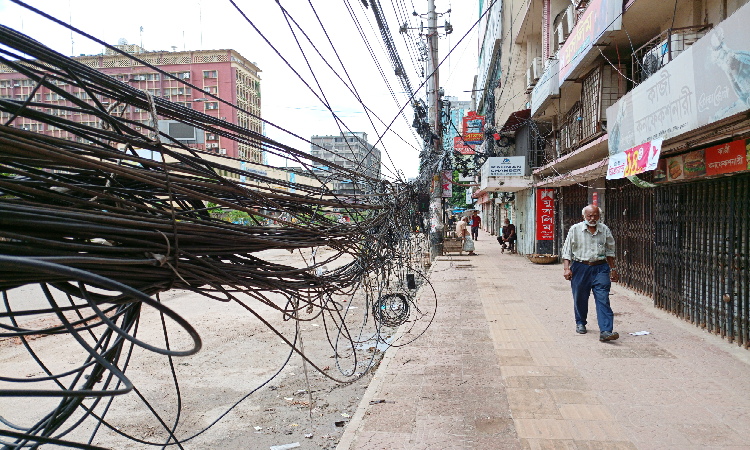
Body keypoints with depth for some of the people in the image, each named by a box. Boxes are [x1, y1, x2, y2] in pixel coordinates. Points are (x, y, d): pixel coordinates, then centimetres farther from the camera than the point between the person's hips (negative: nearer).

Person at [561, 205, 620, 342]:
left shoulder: (605, 230, 7)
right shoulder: (575, 230, 1)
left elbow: (610, 251, 18)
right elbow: (567, 250, 2)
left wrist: (613, 269, 17)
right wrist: (566, 268, -8)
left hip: (600, 267, 1)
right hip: (580, 267, -1)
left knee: (603, 300, -9)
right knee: (580, 298, 10)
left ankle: (605, 331, -14)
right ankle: (580, 323, 34)